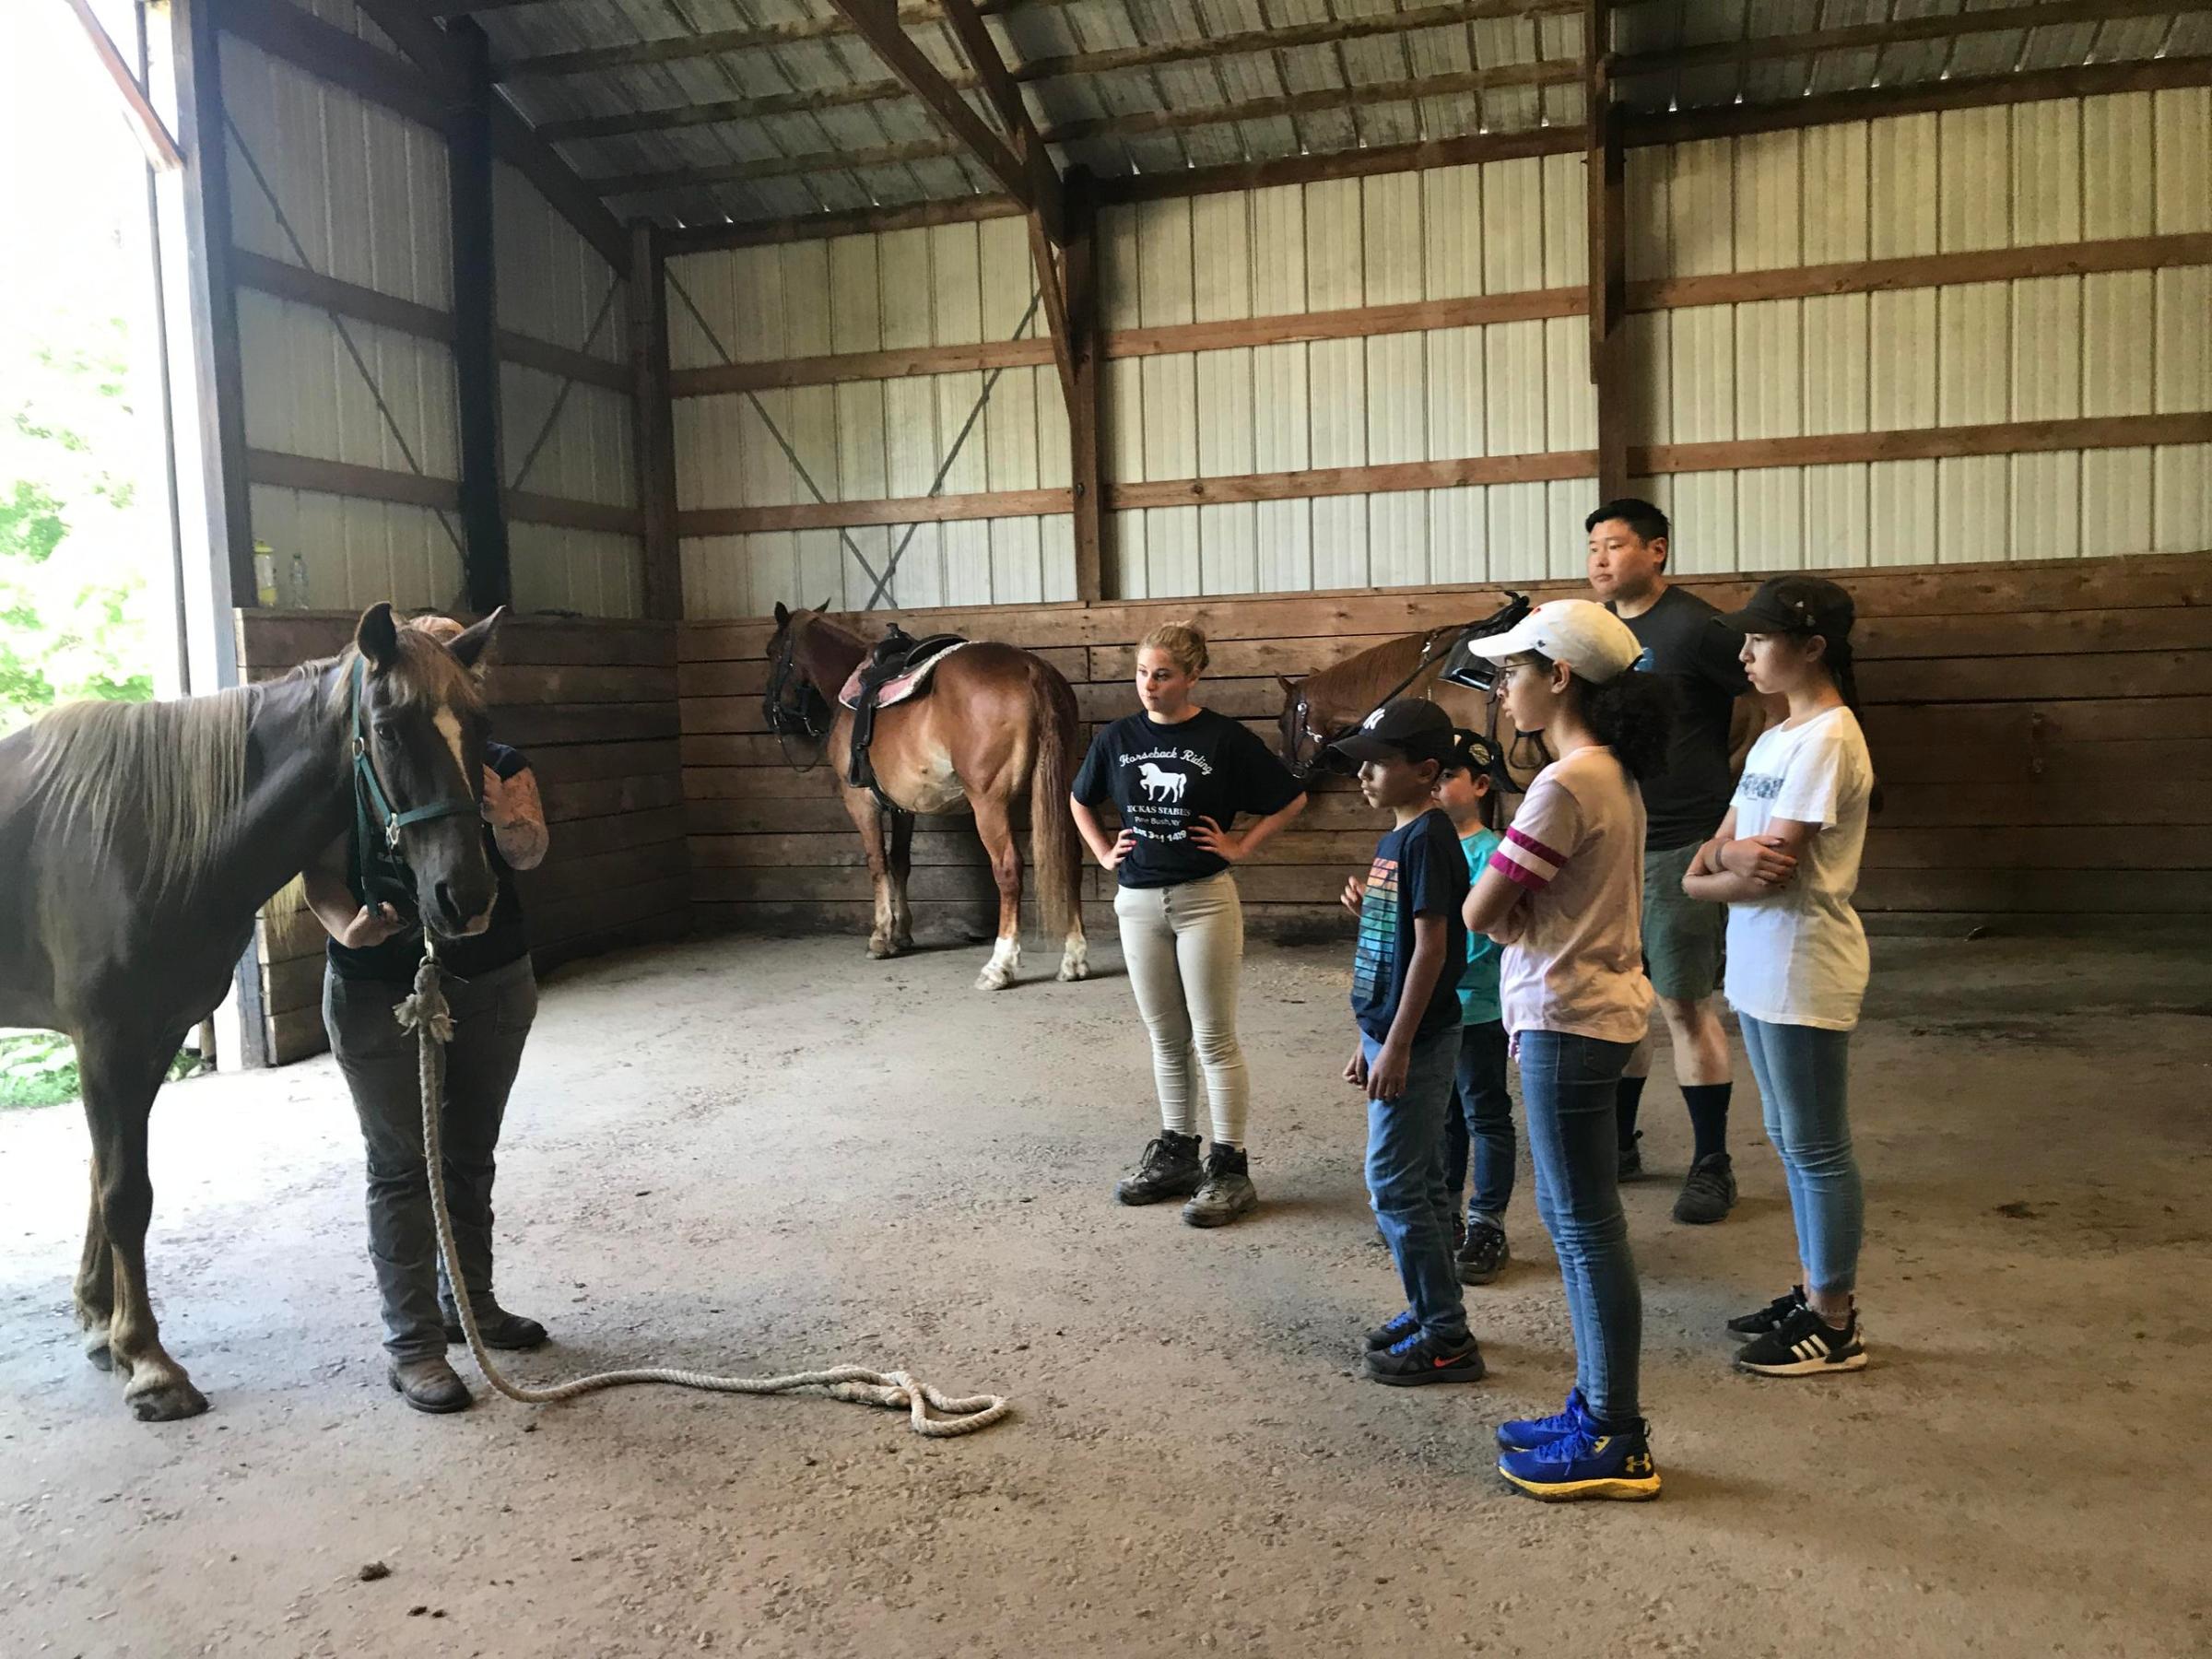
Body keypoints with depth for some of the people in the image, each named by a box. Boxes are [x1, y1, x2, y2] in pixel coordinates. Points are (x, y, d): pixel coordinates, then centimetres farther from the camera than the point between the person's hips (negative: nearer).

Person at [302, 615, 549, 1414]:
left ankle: (470, 1302, 32)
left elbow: (529, 852, -11)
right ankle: (412, 1344, 9)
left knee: (470, 1154, 16)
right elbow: (323, 877, -8)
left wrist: (499, 809, -32)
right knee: (403, 1164, 2)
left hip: (494, 987, 4)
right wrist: (347, 926, -29)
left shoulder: (502, 765, 2)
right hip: (382, 994, -4)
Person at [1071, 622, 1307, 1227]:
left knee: (1214, 1039, 1)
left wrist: (1240, 846, -6)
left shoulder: (1224, 739, -8)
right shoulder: (1118, 738, 4)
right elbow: (1079, 800, 20)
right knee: (1166, 1038, 14)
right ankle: (1175, 1153, 27)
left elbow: (1291, 799, -1)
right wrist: (1104, 853, 9)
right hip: (1137, 901, 4)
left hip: (1204, 899, -4)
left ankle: (1230, 1167, 9)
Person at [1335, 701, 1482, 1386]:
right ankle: (1432, 1312, 27)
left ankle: (1446, 1337, 6)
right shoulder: (1393, 838, 12)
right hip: (1391, 1034, 9)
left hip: (1416, 1040, -9)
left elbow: (1431, 948, -20)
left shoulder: (1428, 839, -16)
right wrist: (1369, 1042, 19)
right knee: (1418, 1182, 15)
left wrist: (1397, 1046, -21)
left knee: (1395, 1184, -4)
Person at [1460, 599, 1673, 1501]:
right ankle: (1597, 1406, 30)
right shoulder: (1613, 773, 11)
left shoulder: (1566, 785, -20)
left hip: (1567, 1021, -10)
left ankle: (1615, 1443, 13)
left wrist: (1511, 909, 0)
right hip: (1590, 1010, 10)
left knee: (1586, 1230, 1)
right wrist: (1530, 911, -3)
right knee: (1573, 1220, 18)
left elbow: (1481, 912, -17)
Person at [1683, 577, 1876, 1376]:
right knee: (1791, 1142, 17)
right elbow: (1720, 849, 10)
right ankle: (1814, 1295, 31)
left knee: (1817, 1151, 2)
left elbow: (1774, 868, -21)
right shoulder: (1775, 739, 13)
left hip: (1803, 972, -9)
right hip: (1760, 968, 9)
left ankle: (1834, 1326, 15)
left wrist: (1717, 868, -4)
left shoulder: (1827, 738, -17)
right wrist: (1724, 857, -12)